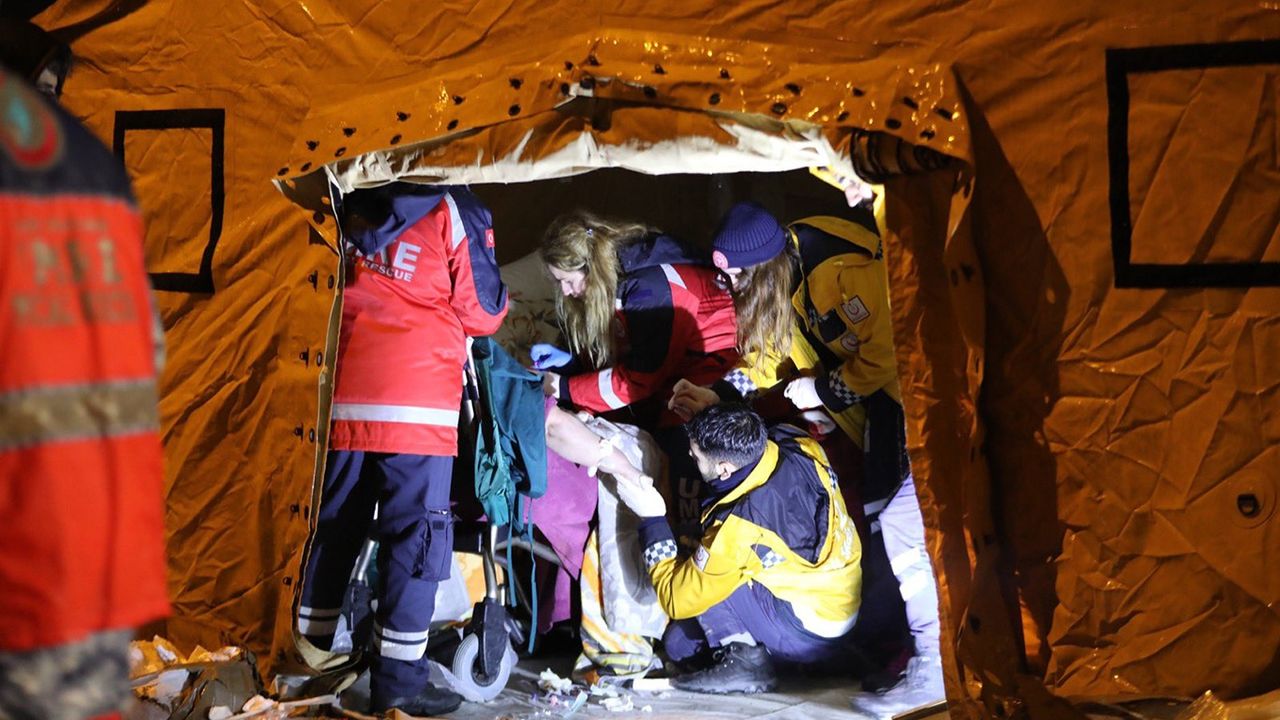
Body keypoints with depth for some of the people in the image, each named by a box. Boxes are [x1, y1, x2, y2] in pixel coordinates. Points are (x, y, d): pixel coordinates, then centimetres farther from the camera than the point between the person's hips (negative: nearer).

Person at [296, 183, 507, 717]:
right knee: (415, 537, 1)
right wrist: (501, 303, 21)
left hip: (342, 400, 5)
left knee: (334, 528, 14)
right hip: (417, 405, -5)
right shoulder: (453, 211, -3)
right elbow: (481, 313, 0)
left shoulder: (348, 207, 11)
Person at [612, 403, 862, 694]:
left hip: (809, 636, -8)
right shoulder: (798, 445, -13)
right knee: (678, 642, 12)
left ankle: (742, 657, -10)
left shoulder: (741, 525, -30)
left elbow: (678, 599, -16)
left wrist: (652, 519, -12)